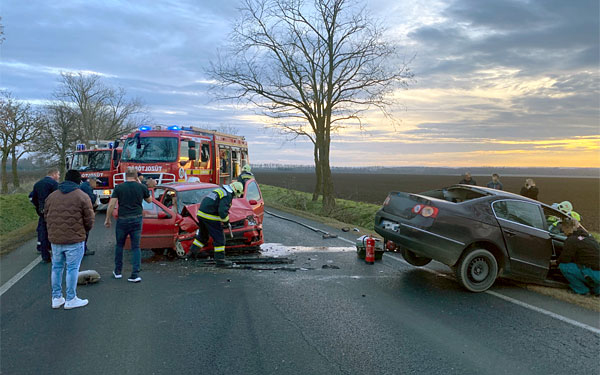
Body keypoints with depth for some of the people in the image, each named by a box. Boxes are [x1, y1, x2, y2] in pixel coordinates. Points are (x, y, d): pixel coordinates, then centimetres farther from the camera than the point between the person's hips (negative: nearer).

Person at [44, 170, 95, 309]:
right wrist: (85, 230, 13)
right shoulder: (82, 196, -8)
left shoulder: (51, 196, 8)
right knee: (72, 268, 3)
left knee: (57, 267, 15)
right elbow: (89, 220, -7)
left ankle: (56, 298, 24)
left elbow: (46, 216, 13)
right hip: (74, 240, -5)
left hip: (55, 239, 5)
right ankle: (71, 300, 10)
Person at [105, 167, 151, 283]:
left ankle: (118, 271, 26)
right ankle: (135, 274, -2)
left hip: (122, 220, 0)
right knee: (136, 247, 5)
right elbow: (149, 200, 15)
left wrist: (107, 219, 4)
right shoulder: (142, 187, -1)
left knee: (119, 245, 18)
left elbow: (111, 205, -7)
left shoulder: (119, 187, -4)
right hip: (137, 219, 0)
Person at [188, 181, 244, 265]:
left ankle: (192, 251, 35)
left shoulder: (220, 190, 18)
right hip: (210, 217, -9)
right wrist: (226, 220, -4)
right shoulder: (228, 196, -12)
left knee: (202, 235, 27)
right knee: (219, 238, 0)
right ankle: (220, 259, 2)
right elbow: (222, 211, -22)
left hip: (201, 214, 9)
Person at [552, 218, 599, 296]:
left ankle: (582, 290, 3)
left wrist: (556, 262, 13)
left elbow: (564, 259, -9)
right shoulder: (589, 236, 15)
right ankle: (596, 289, 23)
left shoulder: (571, 240, -10)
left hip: (595, 276, -8)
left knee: (563, 266, -6)